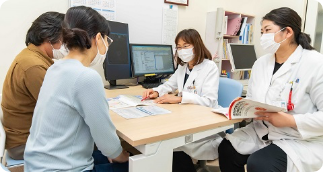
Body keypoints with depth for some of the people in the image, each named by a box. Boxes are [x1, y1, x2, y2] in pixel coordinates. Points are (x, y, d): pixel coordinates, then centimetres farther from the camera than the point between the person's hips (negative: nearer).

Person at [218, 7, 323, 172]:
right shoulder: (260, 63, 6)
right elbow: (251, 98, 11)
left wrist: (289, 120, -25)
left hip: (301, 141, -6)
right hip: (262, 133, 6)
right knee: (226, 149, -10)